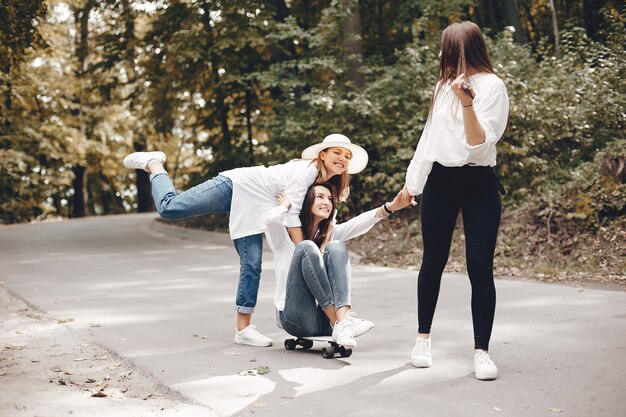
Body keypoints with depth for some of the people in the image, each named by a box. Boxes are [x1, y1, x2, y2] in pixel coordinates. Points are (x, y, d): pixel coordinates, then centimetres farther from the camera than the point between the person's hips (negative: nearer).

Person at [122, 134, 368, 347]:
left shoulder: (323, 183, 3)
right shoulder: (306, 170, -23)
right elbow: (290, 215, -26)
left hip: (250, 209, 8)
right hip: (235, 186, -8)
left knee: (252, 267, 0)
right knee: (169, 207, -8)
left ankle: (243, 328, 5)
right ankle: (153, 164, 20)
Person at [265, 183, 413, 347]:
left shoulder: (330, 234, 17)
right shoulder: (284, 236, 6)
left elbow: (360, 222, -2)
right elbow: (271, 219, -18)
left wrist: (389, 207, -19)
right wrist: (285, 205, 3)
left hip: (326, 319, 4)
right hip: (295, 319, -3)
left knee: (336, 247, -15)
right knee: (307, 247, -23)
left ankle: (343, 320, -36)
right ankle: (340, 322, -33)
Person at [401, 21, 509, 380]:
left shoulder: (491, 86, -8)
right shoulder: (445, 84, 12)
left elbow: (479, 144, -17)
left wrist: (467, 104, -31)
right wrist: (413, 181, 21)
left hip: (478, 184, -5)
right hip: (440, 181, 6)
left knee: (480, 268, -7)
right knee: (433, 262, 10)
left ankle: (482, 351, 0)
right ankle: (423, 339, 22)